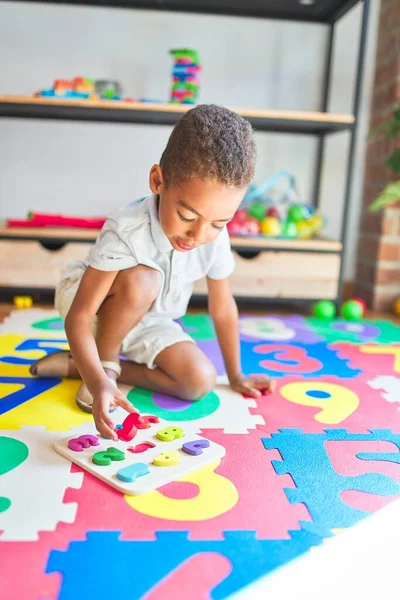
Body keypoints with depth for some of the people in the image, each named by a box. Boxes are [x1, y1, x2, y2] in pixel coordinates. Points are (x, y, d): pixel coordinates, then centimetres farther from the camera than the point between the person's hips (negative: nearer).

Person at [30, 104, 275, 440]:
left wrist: (236, 376, 1)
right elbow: (78, 317, -35)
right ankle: (104, 366, -11)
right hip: (94, 307, -5)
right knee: (141, 280, -37)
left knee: (200, 381, -15)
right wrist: (99, 382, -50)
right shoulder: (126, 232, -36)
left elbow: (223, 308, -7)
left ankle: (75, 364, -9)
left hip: (147, 324, 5)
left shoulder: (215, 238, -21)